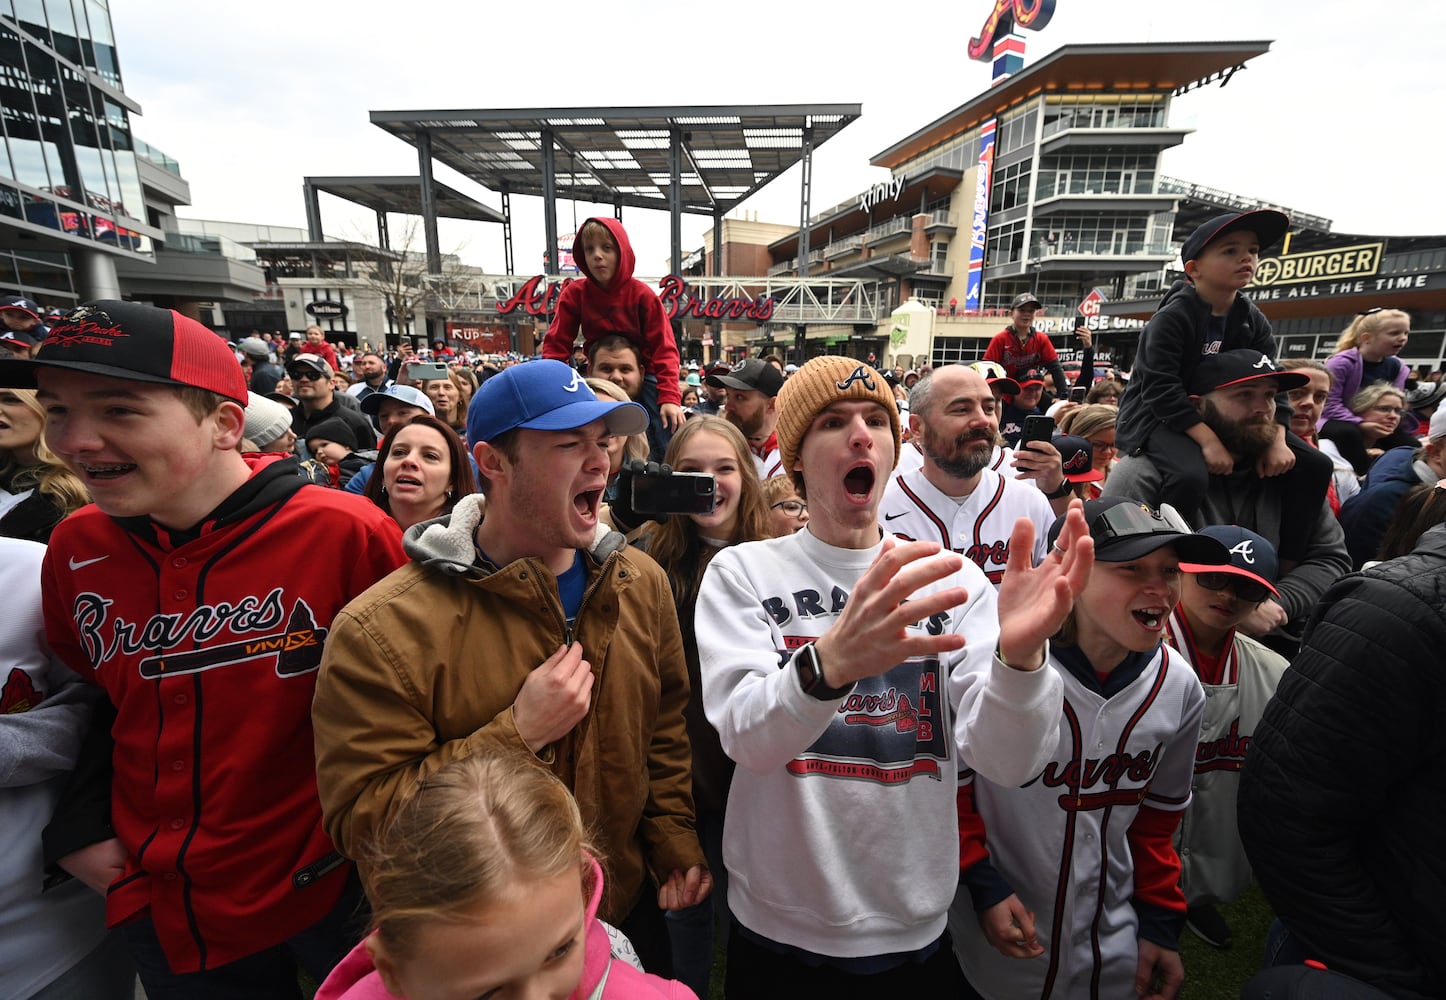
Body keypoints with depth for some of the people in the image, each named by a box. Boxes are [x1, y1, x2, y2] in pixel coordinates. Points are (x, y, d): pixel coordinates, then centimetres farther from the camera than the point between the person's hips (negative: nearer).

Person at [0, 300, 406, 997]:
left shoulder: (345, 534, -23)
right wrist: (80, 827, 2)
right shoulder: (75, 548, -6)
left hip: (331, 894, -4)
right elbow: (94, 700, 13)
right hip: (159, 909, 5)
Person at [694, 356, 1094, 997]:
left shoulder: (952, 580, -6)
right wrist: (830, 662, -45)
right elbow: (746, 737, -25)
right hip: (779, 932, -1)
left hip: (918, 933, 2)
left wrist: (1019, 655, -36)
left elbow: (1007, 762, -15)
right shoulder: (742, 573, -12)